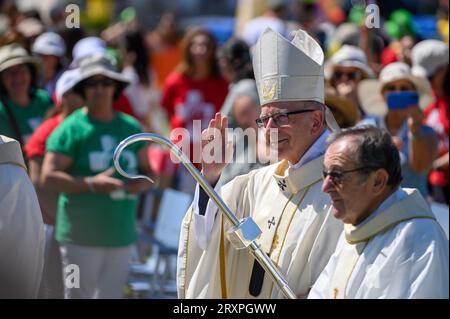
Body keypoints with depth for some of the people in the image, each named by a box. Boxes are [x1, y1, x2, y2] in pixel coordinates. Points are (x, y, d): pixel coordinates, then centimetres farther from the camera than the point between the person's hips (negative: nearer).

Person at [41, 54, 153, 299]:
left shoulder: (131, 128, 12)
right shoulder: (71, 129, -5)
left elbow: (146, 170, 21)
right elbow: (49, 178, -12)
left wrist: (143, 183, -3)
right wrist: (91, 184, -22)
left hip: (121, 234, 5)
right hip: (81, 238, -5)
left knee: (111, 295, 8)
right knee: (78, 295, -6)